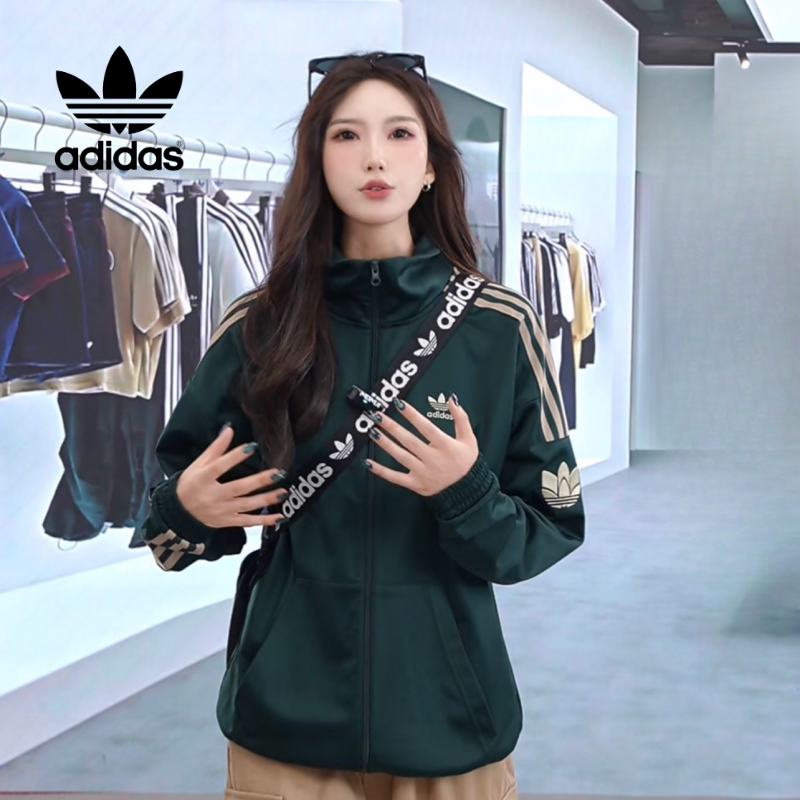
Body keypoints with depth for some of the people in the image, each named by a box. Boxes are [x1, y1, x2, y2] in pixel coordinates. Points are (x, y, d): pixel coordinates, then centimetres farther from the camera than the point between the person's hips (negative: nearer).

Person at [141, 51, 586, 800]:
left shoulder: (501, 326, -6)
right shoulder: (258, 328, -3)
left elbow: (554, 527, -3)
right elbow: (184, 503, 7)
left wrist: (469, 497, -21)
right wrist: (188, 509, -13)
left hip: (448, 717, 0)